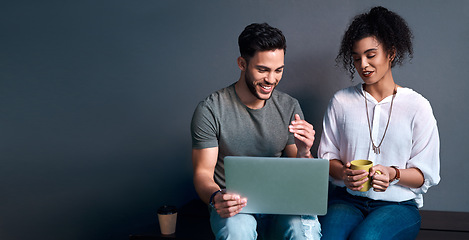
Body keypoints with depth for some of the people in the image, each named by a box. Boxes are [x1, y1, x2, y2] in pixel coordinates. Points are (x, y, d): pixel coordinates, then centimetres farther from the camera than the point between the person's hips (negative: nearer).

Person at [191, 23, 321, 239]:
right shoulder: (210, 110, -7)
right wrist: (216, 198, -31)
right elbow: (203, 172, -8)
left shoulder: (290, 107, 4)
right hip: (232, 204, -2)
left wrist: (303, 152, -18)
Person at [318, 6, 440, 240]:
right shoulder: (341, 101, 9)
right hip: (346, 199, 1)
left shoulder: (417, 106, 2)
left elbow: (426, 174, 2)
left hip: (398, 204, -1)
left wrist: (394, 174, -18)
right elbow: (327, 156, 10)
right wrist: (343, 172, -13)